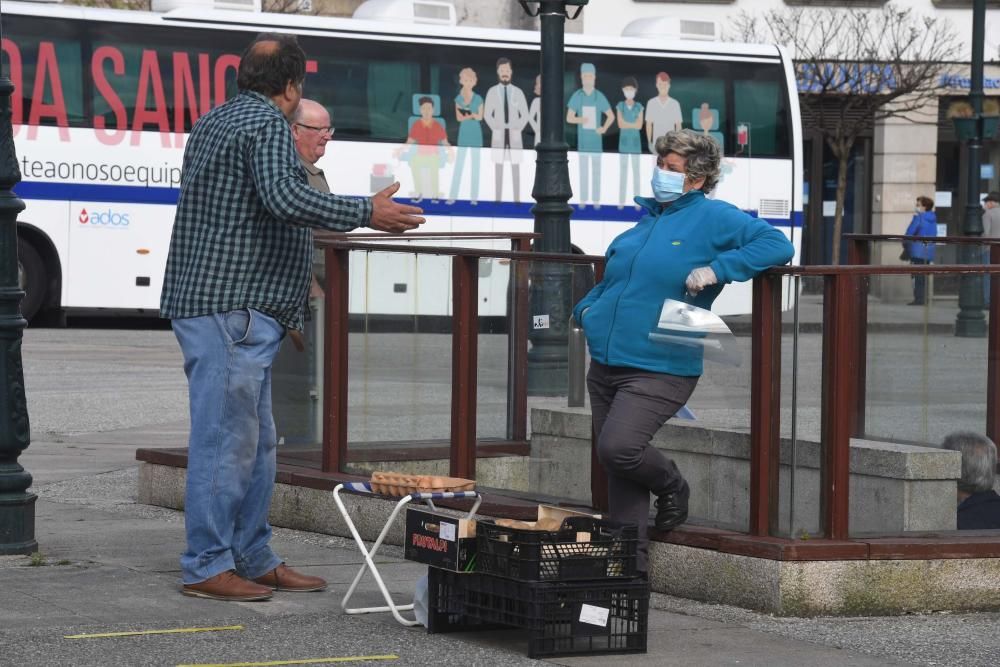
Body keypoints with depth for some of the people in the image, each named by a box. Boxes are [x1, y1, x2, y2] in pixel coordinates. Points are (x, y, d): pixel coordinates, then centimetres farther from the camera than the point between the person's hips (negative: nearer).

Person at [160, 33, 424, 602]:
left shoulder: (214, 123, 20)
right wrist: (366, 213, -23)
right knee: (226, 438, -8)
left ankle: (255, 560, 18)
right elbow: (283, 197, -28)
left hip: (215, 305, 11)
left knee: (256, 442, 14)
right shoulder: (268, 125, -12)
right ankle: (207, 566, -5)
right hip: (232, 310, -11)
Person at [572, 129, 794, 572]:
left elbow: (777, 245, -13)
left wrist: (717, 268, -20)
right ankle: (629, 565, 16)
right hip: (605, 366, 7)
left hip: (659, 371, -7)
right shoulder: (647, 219, 18)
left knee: (618, 447, -24)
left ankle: (671, 486, 8)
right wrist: (586, 307, 17)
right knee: (618, 469, 7)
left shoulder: (713, 218, -3)